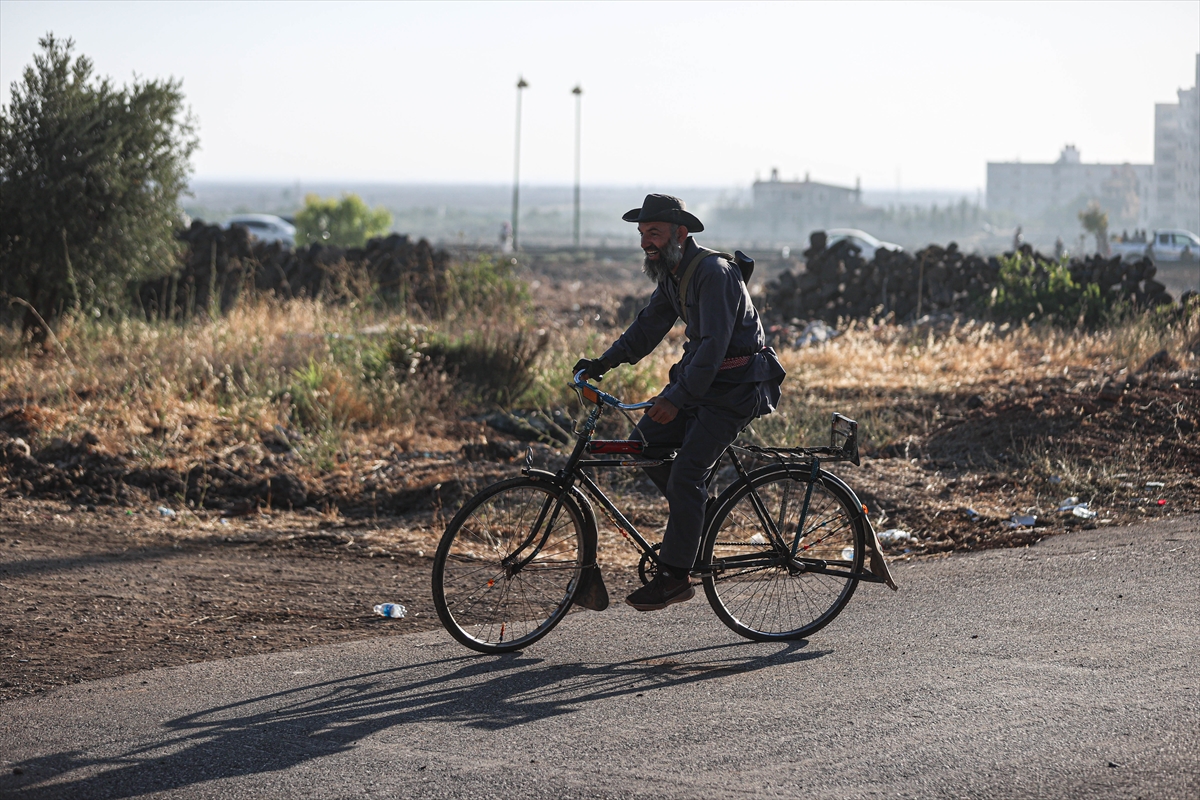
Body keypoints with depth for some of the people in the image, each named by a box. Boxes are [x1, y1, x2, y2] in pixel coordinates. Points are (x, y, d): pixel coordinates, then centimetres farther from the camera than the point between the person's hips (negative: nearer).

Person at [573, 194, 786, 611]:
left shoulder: (713, 273, -22)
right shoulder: (672, 275, 8)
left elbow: (713, 344, -29)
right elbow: (649, 326, 15)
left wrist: (677, 398, -34)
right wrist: (604, 362, 3)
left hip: (735, 388, -9)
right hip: (700, 378, 9)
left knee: (686, 473, -15)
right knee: (644, 440, -2)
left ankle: (674, 576, -11)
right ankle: (698, 514, 16)